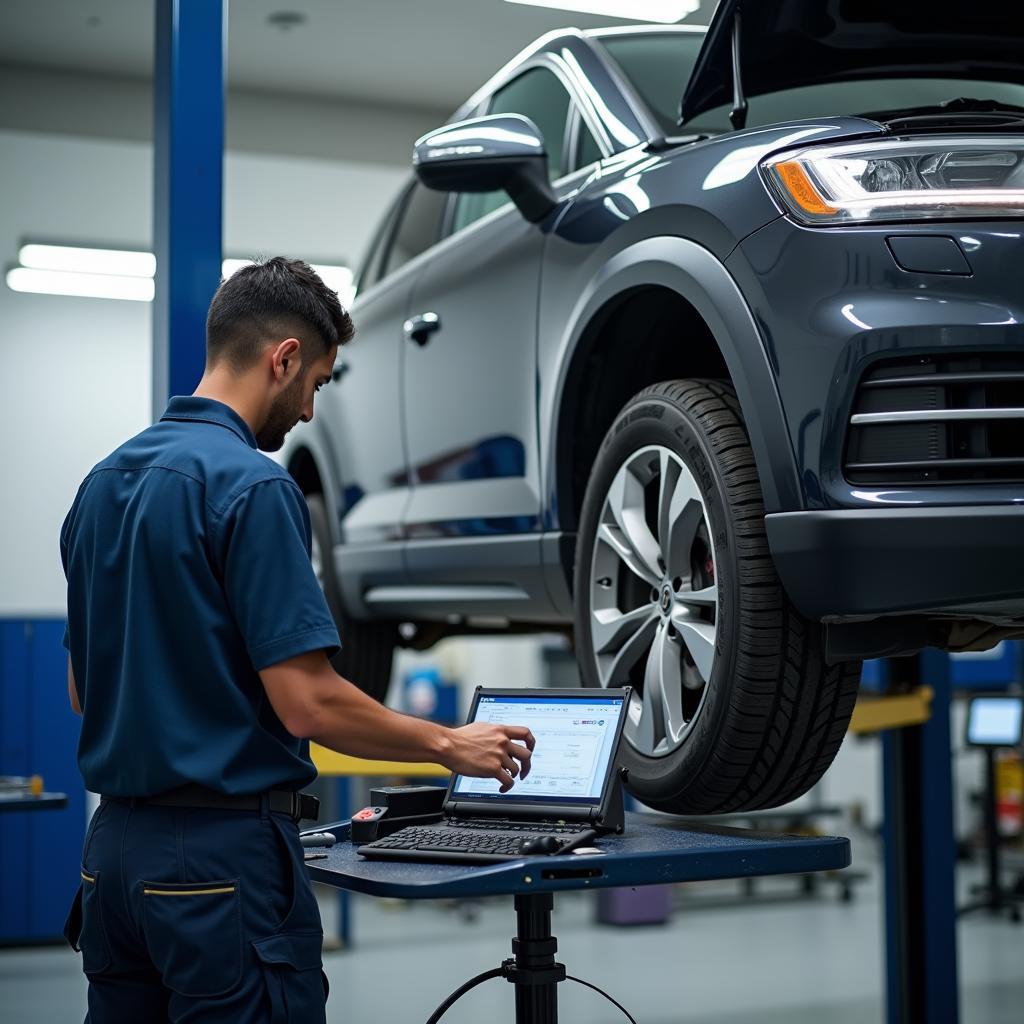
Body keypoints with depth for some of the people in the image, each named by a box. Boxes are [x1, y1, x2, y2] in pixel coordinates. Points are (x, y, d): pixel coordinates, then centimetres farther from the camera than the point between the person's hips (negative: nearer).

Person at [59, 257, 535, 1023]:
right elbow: (306, 700, -20)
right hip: (224, 855, -9)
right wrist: (450, 744, -6)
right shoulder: (252, 485, -17)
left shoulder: (103, 483, 10)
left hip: (115, 845, 9)